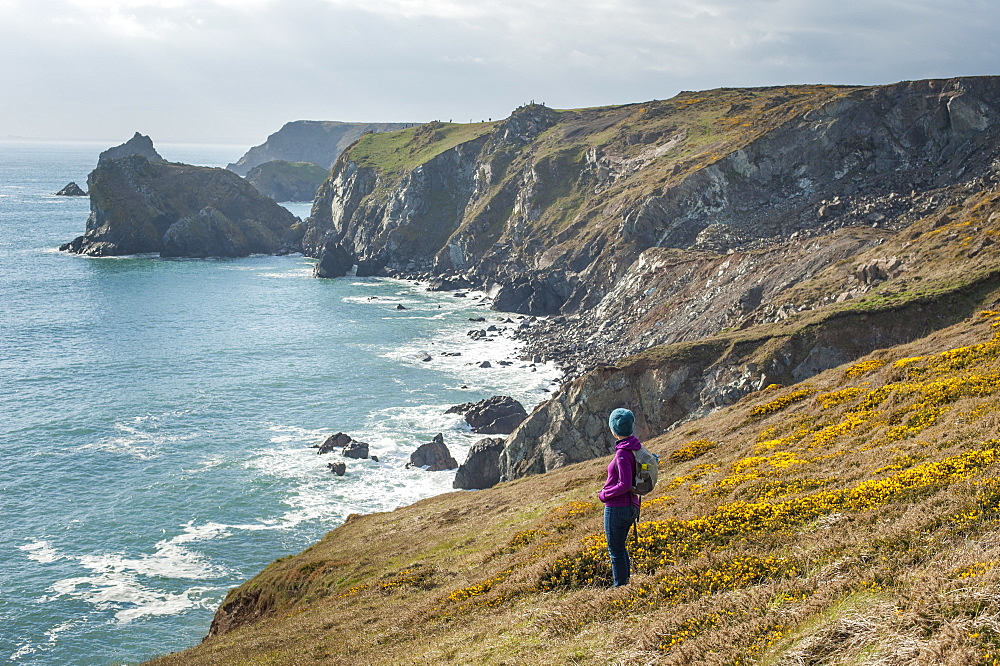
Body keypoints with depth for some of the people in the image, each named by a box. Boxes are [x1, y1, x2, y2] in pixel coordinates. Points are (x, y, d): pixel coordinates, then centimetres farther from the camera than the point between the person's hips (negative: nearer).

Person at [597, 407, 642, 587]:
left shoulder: (623, 453, -23)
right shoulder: (636, 447, 4)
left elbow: (625, 485, -26)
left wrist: (604, 494, -13)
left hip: (617, 508, -9)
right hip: (631, 506, 9)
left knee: (616, 551, 4)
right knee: (619, 547, 24)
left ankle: (620, 587, 13)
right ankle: (625, 581, 34)